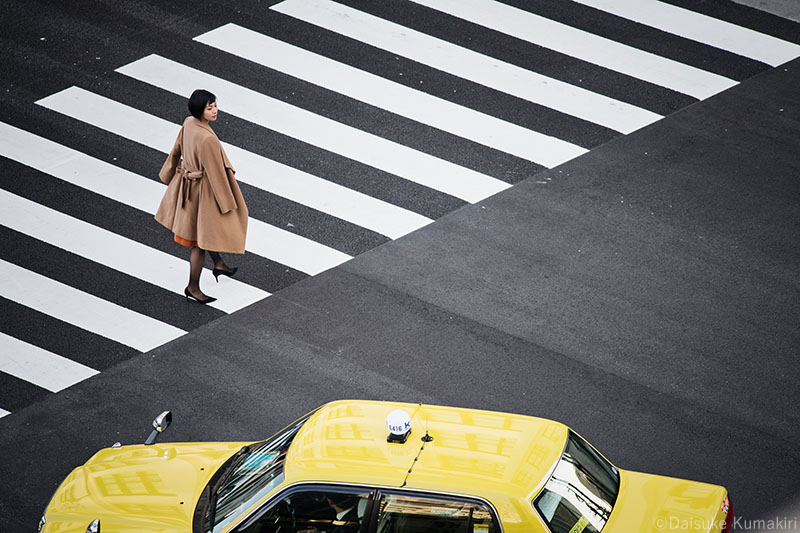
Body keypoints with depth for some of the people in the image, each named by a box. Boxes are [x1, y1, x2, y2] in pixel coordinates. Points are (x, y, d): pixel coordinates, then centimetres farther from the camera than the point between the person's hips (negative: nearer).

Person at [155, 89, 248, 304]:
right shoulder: (207, 139, -34)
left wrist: (170, 175, 24)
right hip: (203, 190, -9)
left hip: (187, 185, 9)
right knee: (200, 240, 8)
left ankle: (218, 264, 53)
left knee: (205, 231, 31)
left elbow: (176, 151, 8)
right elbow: (215, 173, -26)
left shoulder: (188, 124, -8)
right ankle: (193, 287, 23)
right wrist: (227, 203, -14)